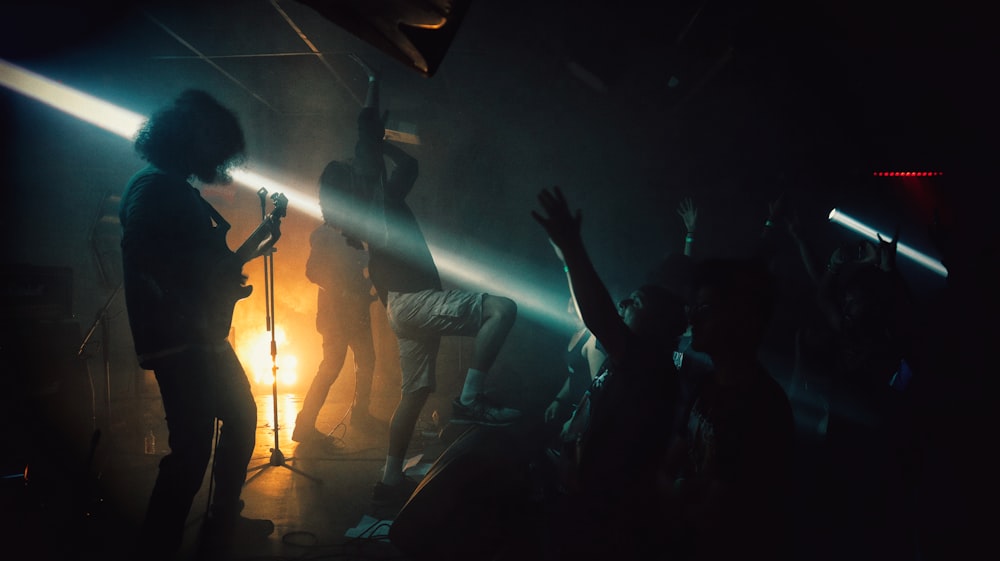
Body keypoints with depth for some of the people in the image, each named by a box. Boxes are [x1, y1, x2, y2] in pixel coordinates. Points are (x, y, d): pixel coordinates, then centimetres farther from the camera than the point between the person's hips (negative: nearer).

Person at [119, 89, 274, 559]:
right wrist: (193, 308, -23)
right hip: (176, 343, -11)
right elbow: (143, 265, -24)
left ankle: (224, 521, 29)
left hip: (203, 338, 11)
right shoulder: (153, 188, -12)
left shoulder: (182, 193, 19)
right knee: (192, 446, -9)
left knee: (241, 416, 17)